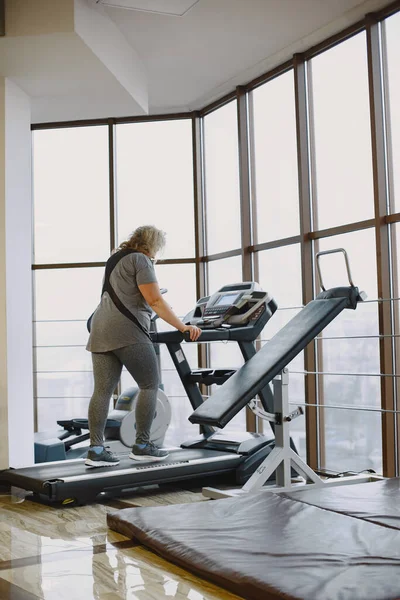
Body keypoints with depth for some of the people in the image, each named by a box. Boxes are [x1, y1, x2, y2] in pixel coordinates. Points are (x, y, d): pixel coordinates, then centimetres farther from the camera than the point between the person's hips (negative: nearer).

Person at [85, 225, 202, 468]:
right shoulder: (140, 260, -2)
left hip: (101, 330, 8)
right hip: (127, 331, -8)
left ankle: (96, 449, 1)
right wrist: (183, 327, -13)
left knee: (103, 390, 4)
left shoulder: (117, 259, 26)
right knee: (150, 385, 2)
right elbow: (155, 300, -11)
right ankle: (142, 445, 3)